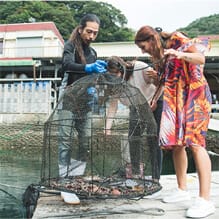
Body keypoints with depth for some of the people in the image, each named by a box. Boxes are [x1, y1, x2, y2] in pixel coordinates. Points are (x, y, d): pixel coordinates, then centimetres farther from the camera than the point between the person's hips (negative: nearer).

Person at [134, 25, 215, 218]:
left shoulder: (177, 40, -8)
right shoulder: (157, 55, 12)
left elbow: (201, 59, -20)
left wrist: (180, 55, -36)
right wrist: (155, 97, 9)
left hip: (194, 93, -8)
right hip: (174, 99, 8)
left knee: (195, 142, -15)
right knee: (176, 142, 3)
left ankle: (205, 200, -15)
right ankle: (182, 190, 14)